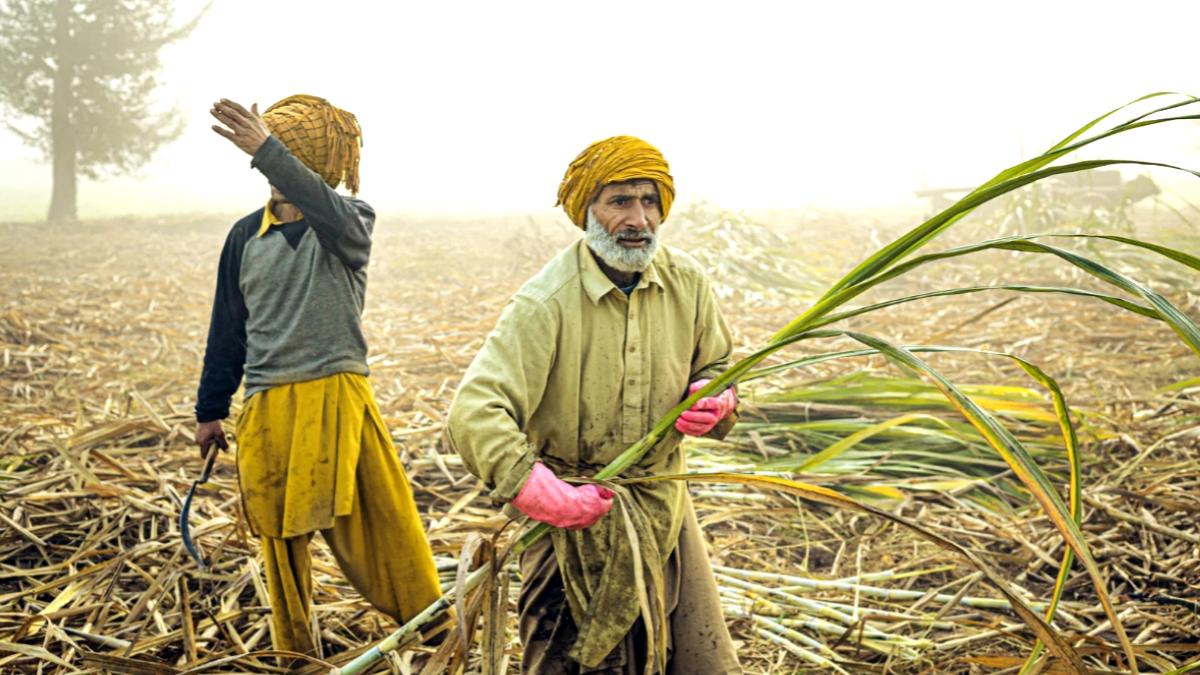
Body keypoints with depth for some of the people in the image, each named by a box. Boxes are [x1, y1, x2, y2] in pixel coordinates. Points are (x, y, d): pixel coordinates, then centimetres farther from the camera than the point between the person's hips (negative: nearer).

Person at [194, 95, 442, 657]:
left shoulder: (350, 222, -1)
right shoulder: (246, 236, 10)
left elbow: (332, 216, -29)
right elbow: (227, 330, 16)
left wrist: (266, 153, -42)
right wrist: (210, 411, 18)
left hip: (337, 399, -3)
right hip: (267, 410, 4)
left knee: (383, 525, -3)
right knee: (281, 541, 11)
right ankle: (294, 654, 28)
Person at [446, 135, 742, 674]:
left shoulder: (686, 282, -3)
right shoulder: (546, 302, -21)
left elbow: (719, 364, 14)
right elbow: (474, 413, -29)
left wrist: (714, 400, -8)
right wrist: (543, 493, -36)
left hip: (665, 507, 5)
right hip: (577, 511, -5)